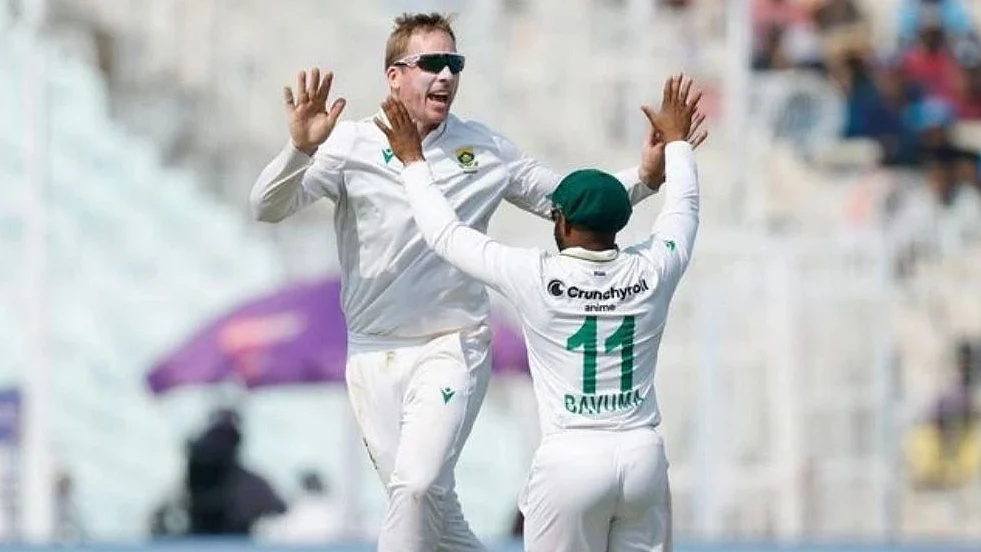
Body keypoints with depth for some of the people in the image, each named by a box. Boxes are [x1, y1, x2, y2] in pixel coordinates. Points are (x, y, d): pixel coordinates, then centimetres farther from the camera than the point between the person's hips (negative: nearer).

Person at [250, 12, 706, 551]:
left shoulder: (486, 151, 1)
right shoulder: (350, 145, -5)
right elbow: (268, 208, -16)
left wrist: (642, 179, -6)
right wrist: (300, 149, -36)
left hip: (453, 350, -1)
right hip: (372, 356, 1)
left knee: (417, 487, -21)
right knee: (432, 507, 6)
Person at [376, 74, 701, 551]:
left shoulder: (535, 278, -7)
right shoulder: (652, 273, 1)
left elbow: (446, 234, 4)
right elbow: (683, 208, 23)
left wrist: (413, 163, 17)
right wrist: (676, 140, 39)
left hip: (570, 458, -3)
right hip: (644, 456, 3)